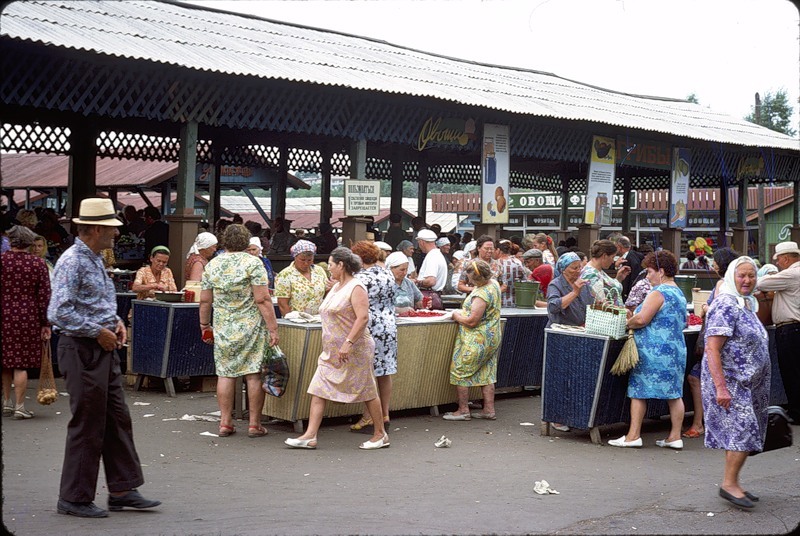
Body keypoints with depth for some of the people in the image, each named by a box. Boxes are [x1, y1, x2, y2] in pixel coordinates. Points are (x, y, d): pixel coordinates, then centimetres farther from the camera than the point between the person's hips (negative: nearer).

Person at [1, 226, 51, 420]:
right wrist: (45, 324, 1)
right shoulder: (38, 263, -3)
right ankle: (19, 407, 4)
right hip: (28, 318, -1)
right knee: (21, 363, 2)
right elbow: (45, 296, -4)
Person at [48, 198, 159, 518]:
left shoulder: (95, 260, 14)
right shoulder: (72, 262, -17)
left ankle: (122, 490, 21)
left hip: (104, 350, 10)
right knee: (87, 426, -1)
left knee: (118, 420, 12)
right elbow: (59, 313, -26)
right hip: (82, 351, -10)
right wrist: (98, 331, -19)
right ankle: (74, 499, 11)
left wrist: (116, 321, 8)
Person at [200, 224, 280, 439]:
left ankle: (225, 423, 10)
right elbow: (263, 300, -13)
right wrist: (273, 328, -10)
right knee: (254, 374, 2)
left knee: (225, 374, 8)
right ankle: (254, 424, 5)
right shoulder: (253, 263, -7)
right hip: (251, 328, -4)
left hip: (223, 328, 4)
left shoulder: (212, 265, 6)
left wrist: (205, 325, 21)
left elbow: (205, 301, 9)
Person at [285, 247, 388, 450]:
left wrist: (348, 343, -28)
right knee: (318, 390, 0)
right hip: (332, 352, 9)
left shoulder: (356, 288, -13)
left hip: (354, 351, -9)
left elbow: (363, 317, -23)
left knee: (367, 391, 2)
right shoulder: (336, 287, 15)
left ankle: (380, 435, 15)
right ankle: (310, 436, -1)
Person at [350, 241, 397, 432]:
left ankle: (368, 416, 3)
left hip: (369, 328, -7)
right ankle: (385, 414, 16)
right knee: (385, 373, 10)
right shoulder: (388, 275, 9)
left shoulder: (361, 278, -13)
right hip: (389, 326, 7)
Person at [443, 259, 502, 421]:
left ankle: (463, 410, 7)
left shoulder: (481, 295, -26)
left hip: (477, 339, -10)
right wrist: (463, 313, 10)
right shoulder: (493, 283, 4)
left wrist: (456, 316, -8)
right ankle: (489, 409, 17)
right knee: (486, 374, 14)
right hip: (492, 338, 10)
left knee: (460, 372, 1)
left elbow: (472, 321, -26)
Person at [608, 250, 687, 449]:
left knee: (638, 391, -1)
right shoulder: (679, 293, 14)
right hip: (676, 349, 9)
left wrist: (626, 324, -2)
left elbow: (641, 319, -21)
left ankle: (633, 435, 0)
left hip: (654, 351, -9)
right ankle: (675, 436, 12)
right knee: (674, 393, 9)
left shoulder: (658, 293, -14)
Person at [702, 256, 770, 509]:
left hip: (746, 382, 9)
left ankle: (732, 483, 17)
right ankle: (729, 483, -6)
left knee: (737, 434, 11)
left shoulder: (747, 305, 15)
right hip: (729, 382, -9)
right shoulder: (725, 305, -15)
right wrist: (720, 386, -27)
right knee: (744, 431, -13)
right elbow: (712, 349, -22)